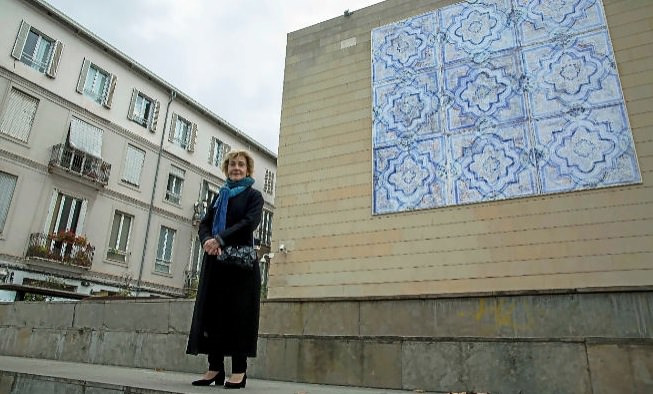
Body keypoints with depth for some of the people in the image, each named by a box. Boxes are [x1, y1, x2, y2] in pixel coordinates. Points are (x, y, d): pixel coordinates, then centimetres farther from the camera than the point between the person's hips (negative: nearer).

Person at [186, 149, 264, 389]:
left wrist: (220, 239, -21)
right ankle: (215, 368, 10)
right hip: (215, 261, 5)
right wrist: (208, 240, -12)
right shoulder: (219, 197, 21)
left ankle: (239, 371, 0)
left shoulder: (253, 196, 6)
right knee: (213, 312, 3)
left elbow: (249, 222, -11)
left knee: (238, 313, -5)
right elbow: (204, 224, 10)